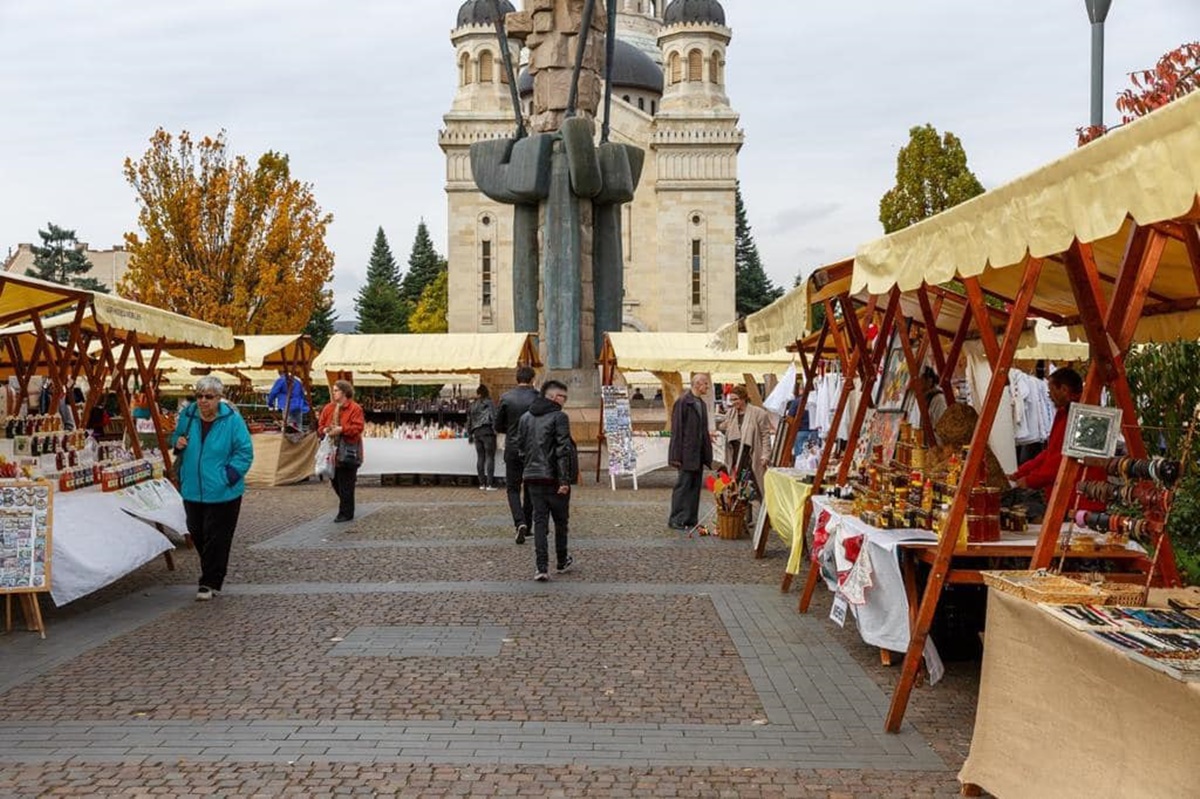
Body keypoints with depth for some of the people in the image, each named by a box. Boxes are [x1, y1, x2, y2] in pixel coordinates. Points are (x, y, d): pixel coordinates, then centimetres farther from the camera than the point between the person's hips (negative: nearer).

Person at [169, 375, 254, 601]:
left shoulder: (232, 419, -12)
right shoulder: (187, 416, 2)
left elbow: (245, 452, -8)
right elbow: (175, 439, 21)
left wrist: (228, 476, -14)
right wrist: (177, 443, -3)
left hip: (221, 492, -5)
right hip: (192, 489, 5)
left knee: (216, 538, -2)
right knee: (196, 534, 14)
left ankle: (209, 583, 8)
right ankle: (213, 574, 35)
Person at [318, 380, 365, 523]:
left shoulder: (355, 408, -8)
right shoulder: (328, 408, 11)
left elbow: (358, 427, -16)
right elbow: (320, 426, 13)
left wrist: (341, 429, -23)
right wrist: (325, 430, -9)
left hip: (347, 453, -7)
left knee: (346, 485, -3)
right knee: (335, 482, 13)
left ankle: (346, 513, 5)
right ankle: (346, 507, 30)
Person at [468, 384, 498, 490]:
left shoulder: (472, 405, 16)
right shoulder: (489, 403, 0)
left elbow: (469, 421, 19)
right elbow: (493, 417, -12)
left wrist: (470, 434, 26)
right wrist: (495, 429, -7)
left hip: (476, 432, 5)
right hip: (487, 431, -5)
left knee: (480, 458, 9)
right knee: (490, 457, -5)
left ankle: (482, 483, 9)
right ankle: (490, 483, -9)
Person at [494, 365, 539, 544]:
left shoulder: (506, 398, -4)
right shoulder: (537, 398, -7)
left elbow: (498, 427, 1)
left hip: (512, 449, 0)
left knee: (512, 489, 7)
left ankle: (520, 523, -14)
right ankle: (527, 525, 21)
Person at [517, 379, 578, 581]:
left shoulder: (525, 418, 10)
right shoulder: (559, 417, -10)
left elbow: (520, 447, 13)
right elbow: (563, 449, -16)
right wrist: (564, 479, -16)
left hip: (533, 477, 5)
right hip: (554, 478, -5)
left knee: (540, 521, 5)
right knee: (561, 520, 12)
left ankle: (541, 568, -4)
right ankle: (562, 562, 25)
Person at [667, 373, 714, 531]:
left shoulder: (702, 404, 12)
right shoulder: (682, 402, -13)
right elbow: (676, 429, -15)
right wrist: (677, 456, -17)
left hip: (699, 453, 8)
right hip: (687, 453, -8)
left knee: (695, 486, 11)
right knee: (683, 485, -3)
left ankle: (691, 519, 19)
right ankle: (676, 520, 4)